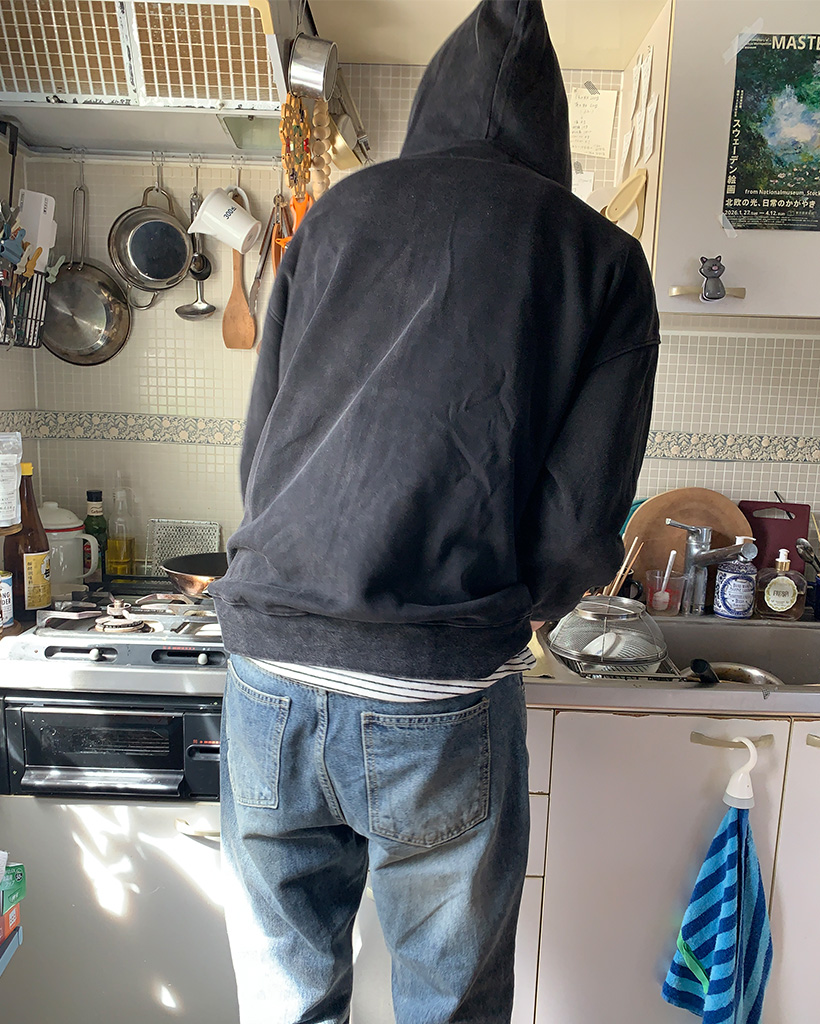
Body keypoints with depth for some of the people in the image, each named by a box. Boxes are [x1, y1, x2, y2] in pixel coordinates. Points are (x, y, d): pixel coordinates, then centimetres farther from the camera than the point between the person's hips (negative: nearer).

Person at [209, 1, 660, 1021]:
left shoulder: (336, 212, 11)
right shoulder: (602, 256, 3)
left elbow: (258, 455, 12)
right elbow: (582, 523, -4)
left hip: (268, 668, 4)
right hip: (442, 696, -2)